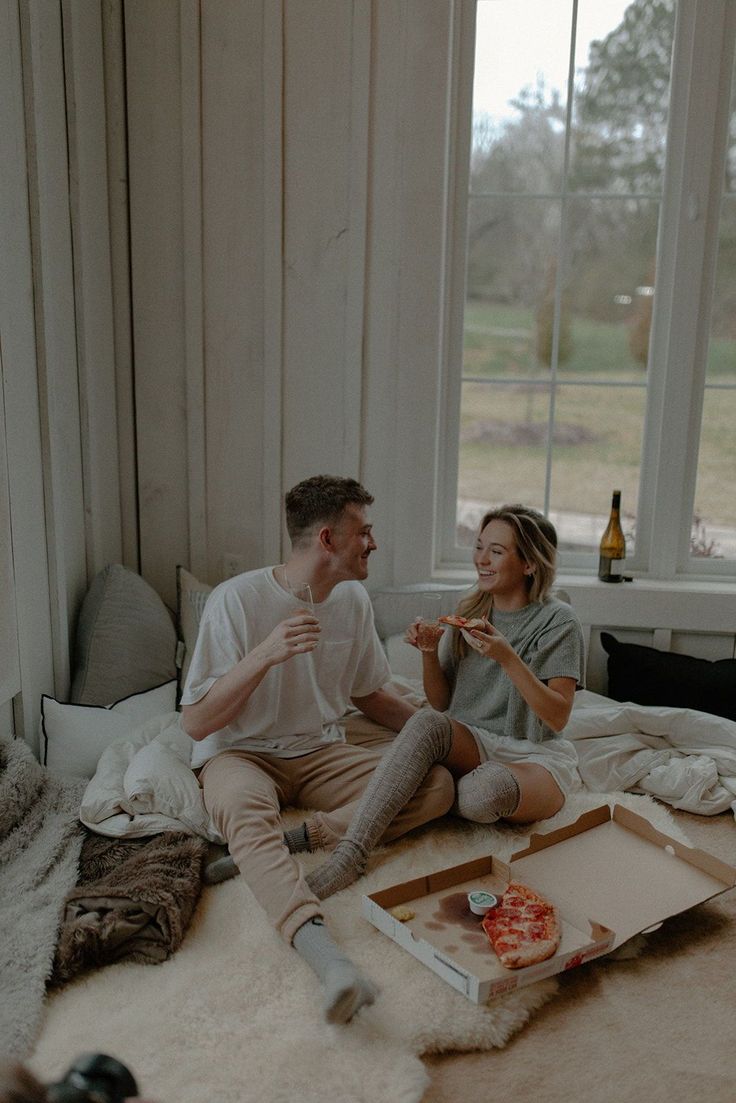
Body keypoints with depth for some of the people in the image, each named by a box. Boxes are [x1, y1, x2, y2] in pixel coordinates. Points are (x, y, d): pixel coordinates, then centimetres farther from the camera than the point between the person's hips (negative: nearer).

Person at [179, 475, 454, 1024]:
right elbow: (196, 723, -17)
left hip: (321, 753, 5)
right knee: (246, 810, -41)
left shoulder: (353, 599, 3)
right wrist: (265, 654, -30)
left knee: (438, 784, -18)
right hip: (240, 753, -5)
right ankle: (323, 949, -57)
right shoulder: (237, 598, -15)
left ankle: (296, 838, -28)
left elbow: (372, 695, 18)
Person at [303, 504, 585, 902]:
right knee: (426, 722, -32)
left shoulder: (558, 621, -6)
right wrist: (429, 653, -9)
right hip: (473, 745, 4)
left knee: (482, 790, -39)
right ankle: (350, 854, -40)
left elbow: (557, 718, -13)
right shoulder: (471, 611, 8)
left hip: (536, 755, -3)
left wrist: (508, 658, -25)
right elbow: (441, 703, 9)